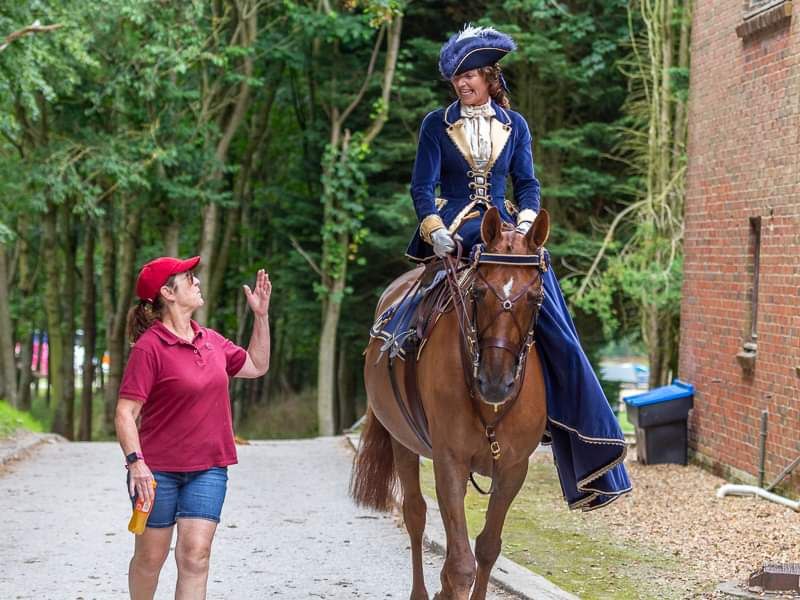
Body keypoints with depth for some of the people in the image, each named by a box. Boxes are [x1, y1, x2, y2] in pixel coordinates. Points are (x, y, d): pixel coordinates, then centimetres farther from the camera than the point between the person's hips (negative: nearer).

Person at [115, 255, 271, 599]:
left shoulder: (211, 341, 8)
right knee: (150, 558, 8)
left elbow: (257, 365, 23)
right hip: (158, 470, -5)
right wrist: (135, 461, -28)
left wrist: (261, 315, 15)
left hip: (207, 469, 5)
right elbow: (126, 412, -16)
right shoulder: (149, 347, -12)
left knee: (195, 555, -7)